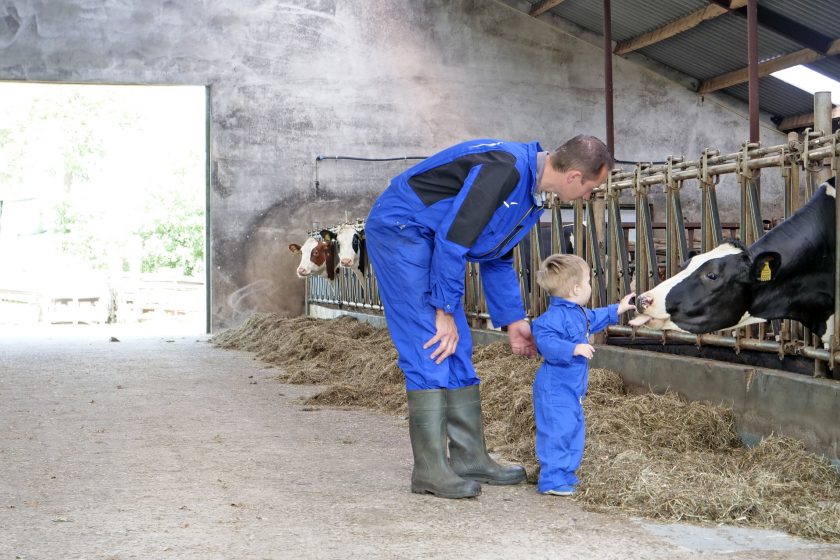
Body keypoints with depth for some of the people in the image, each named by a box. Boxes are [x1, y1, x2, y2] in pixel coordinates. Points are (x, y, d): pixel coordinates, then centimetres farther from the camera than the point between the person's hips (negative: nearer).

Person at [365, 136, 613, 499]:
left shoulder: (532, 196, 8)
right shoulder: (506, 169, -25)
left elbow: (497, 259, 20)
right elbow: (452, 239, -25)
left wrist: (512, 320, 18)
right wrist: (445, 310, -19)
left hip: (428, 241, 10)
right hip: (398, 229, -10)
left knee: (457, 350, 8)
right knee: (430, 350, -13)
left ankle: (470, 459, 14)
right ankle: (429, 471, -10)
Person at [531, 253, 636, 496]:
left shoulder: (579, 313, 11)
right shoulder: (556, 315, -23)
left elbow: (595, 318, 33)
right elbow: (545, 341, -33)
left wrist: (618, 309, 38)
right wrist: (574, 349, -37)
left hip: (572, 387, 11)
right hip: (555, 387, -11)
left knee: (573, 428, 17)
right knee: (557, 431, -9)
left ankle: (565, 473, 28)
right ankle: (551, 480, -4)